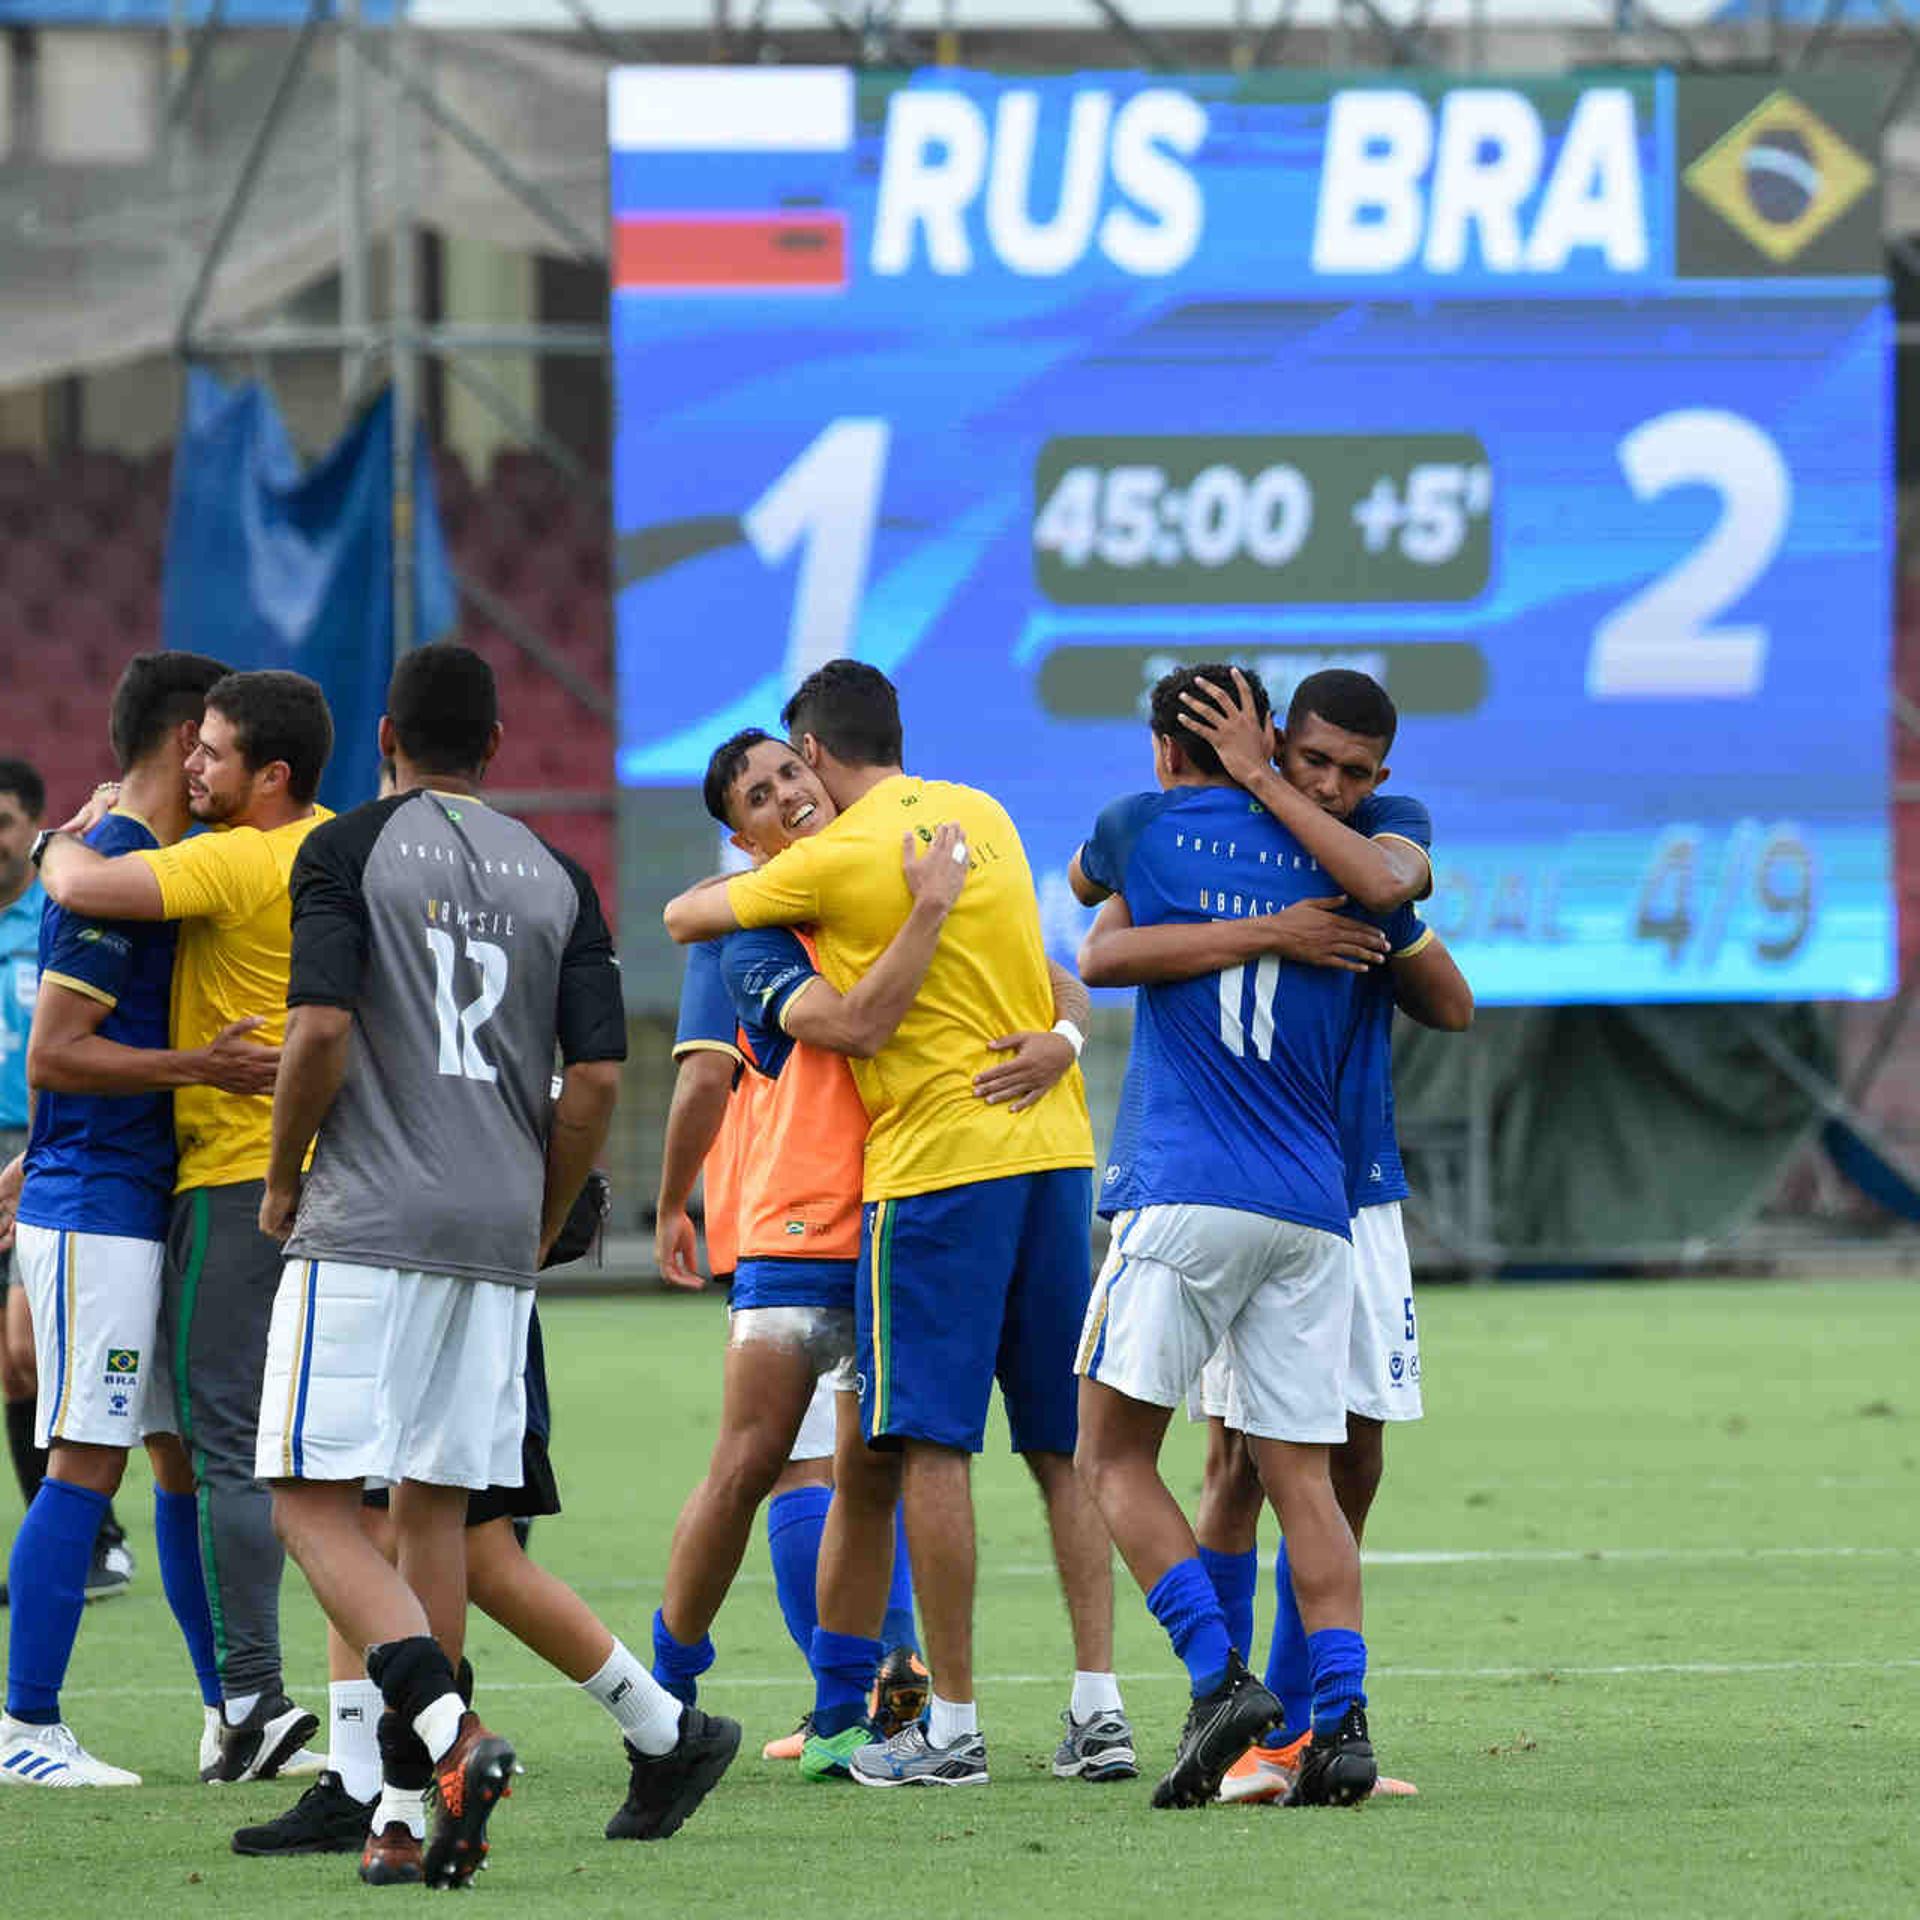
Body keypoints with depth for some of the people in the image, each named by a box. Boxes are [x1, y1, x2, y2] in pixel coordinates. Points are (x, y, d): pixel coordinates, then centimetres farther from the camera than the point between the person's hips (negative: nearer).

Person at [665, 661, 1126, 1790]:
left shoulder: (838, 859, -7)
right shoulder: (984, 818, 13)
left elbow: (683, 919, 5)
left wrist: (738, 886, 23)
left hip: (938, 1164, -7)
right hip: (1056, 1147, 7)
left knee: (932, 1442, -4)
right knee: (1066, 1442, 8)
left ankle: (953, 1726, -6)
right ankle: (1100, 1703, 4)